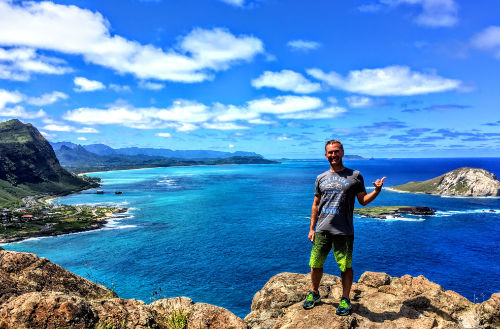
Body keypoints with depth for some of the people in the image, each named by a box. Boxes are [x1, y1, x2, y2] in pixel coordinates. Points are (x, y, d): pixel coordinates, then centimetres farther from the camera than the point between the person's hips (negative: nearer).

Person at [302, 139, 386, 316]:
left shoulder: (355, 176, 4)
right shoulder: (321, 178, 11)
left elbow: (363, 201, 6)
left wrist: (377, 190, -12)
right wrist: (311, 228, 11)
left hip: (343, 231, -2)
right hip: (322, 230, 3)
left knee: (345, 267, 3)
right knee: (315, 264, 9)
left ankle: (345, 300, 24)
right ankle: (314, 293, 31)